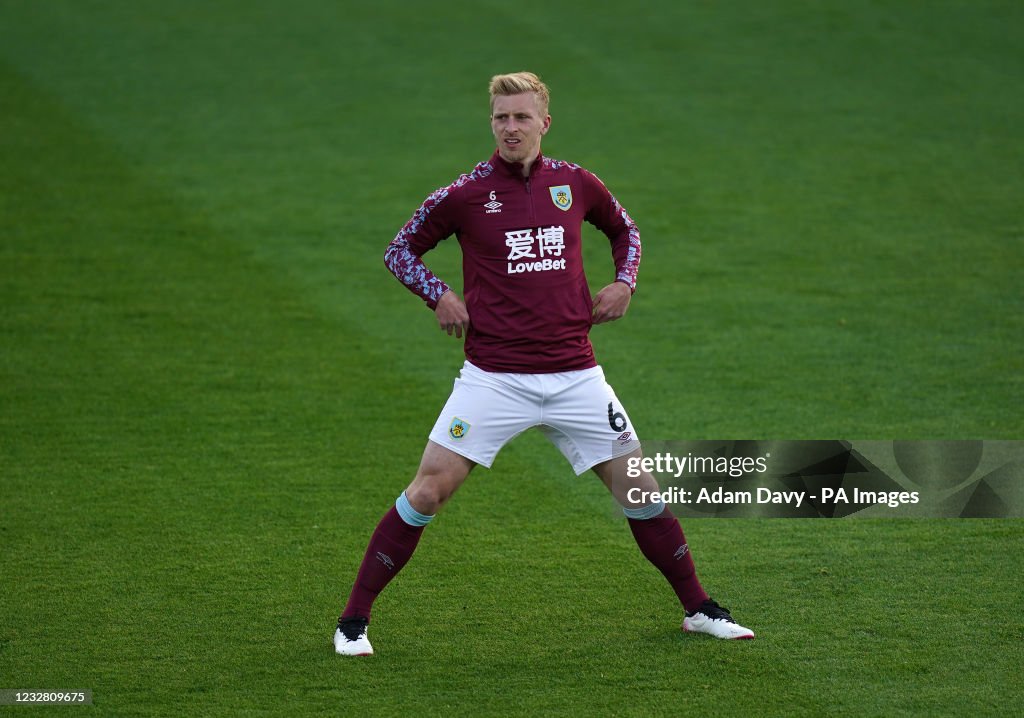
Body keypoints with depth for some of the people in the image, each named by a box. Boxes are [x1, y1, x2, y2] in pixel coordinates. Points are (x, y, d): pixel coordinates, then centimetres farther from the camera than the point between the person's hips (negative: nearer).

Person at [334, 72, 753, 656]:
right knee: (429, 491, -10)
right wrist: (439, 295, -7)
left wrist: (624, 282, 8)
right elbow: (401, 250, 9)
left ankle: (699, 609, 22)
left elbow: (624, 229, 25)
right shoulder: (466, 195, -3)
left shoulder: (575, 184, 5)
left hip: (574, 375, 3)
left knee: (640, 487, 5)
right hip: (494, 377, -2)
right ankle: (354, 620, 0)